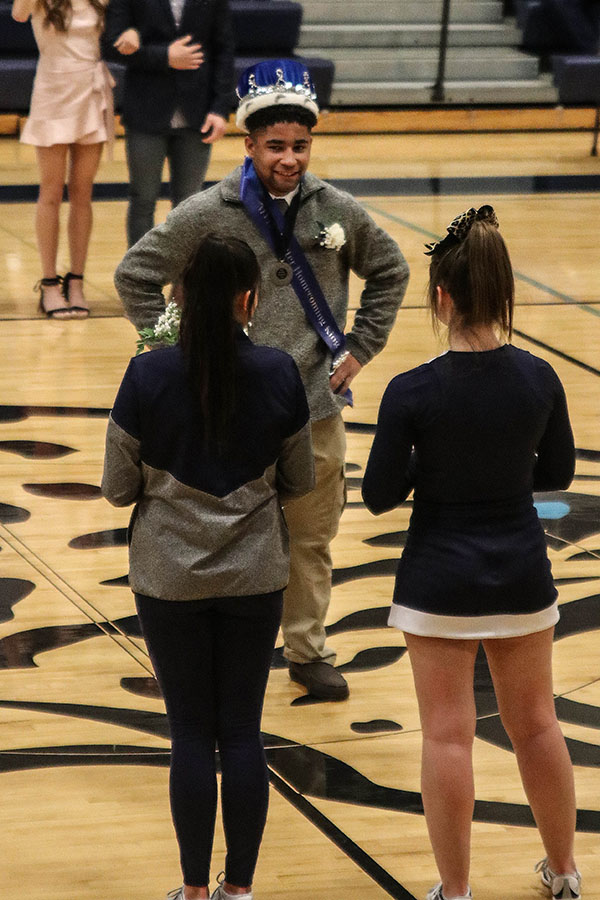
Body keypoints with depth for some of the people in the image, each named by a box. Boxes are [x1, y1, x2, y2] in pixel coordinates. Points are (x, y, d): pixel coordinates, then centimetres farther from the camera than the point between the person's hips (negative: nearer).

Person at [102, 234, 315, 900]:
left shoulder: (147, 376, -14)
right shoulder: (279, 374, -10)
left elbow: (118, 488, -6)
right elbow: (300, 481, 2)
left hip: (171, 580, -1)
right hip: (254, 576, 1)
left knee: (191, 732, 9)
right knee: (243, 730, 10)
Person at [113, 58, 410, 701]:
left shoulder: (337, 211, -1)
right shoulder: (207, 215, -10)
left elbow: (389, 271, 17)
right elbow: (135, 276, -1)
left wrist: (360, 348, 9)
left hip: (317, 408, 3)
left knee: (312, 538, 14)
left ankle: (308, 651, 30)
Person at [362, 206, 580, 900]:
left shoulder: (412, 393, -19)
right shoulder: (539, 379, -10)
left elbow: (378, 497, -12)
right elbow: (558, 473, 5)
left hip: (440, 580, -3)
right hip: (521, 574, 3)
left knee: (448, 736, 7)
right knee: (536, 724, 18)